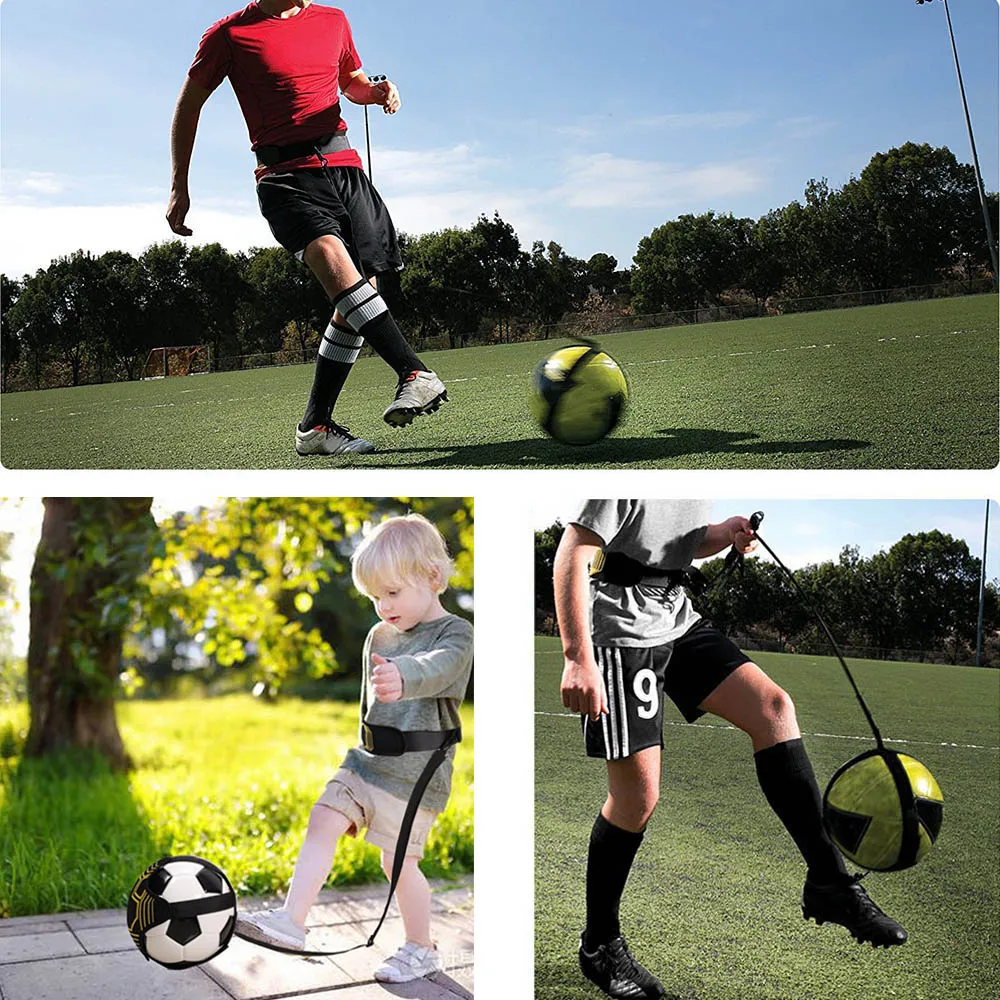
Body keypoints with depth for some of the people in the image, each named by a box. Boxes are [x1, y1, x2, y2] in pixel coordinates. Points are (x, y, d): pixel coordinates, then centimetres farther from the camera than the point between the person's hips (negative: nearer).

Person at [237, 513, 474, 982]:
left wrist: (404, 676, -59)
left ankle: (421, 949, 17)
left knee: (399, 860, -2)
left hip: (417, 771, -7)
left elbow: (438, 667, -37)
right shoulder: (379, 637, 11)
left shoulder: (454, 635, -12)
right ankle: (291, 920, -1)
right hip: (367, 759, 7)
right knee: (322, 821, -5)